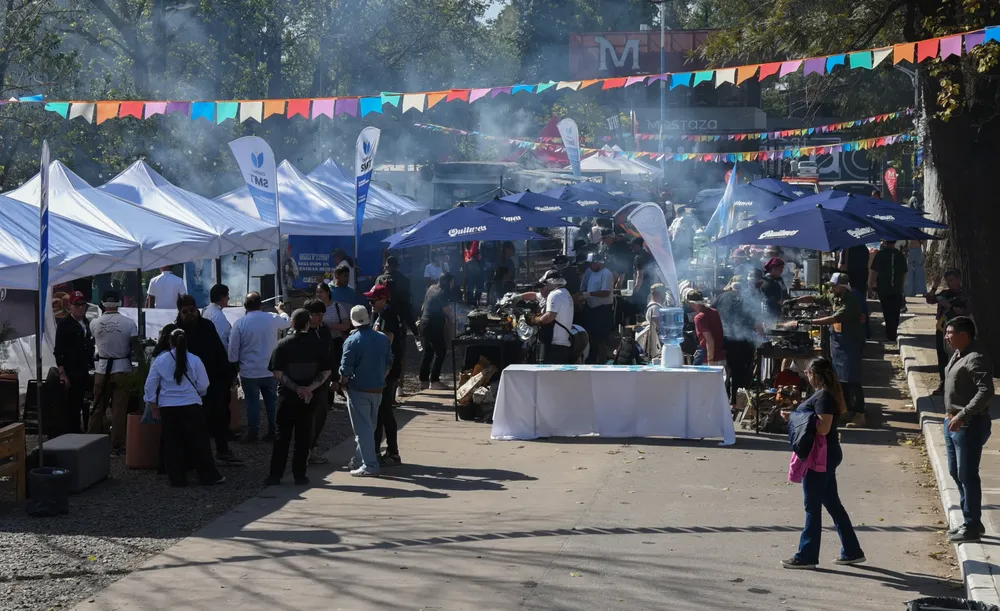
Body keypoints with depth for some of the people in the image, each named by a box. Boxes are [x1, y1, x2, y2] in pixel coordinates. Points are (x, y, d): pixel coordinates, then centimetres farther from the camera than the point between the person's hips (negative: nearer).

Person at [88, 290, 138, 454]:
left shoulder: (94, 323, -3)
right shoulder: (129, 323, -10)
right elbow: (135, 347, -10)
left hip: (102, 369, 2)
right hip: (122, 368, -2)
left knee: (98, 408, 13)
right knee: (119, 409, 2)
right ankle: (117, 445, 3)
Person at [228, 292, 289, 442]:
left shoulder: (240, 323, -12)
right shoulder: (272, 319, -6)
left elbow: (233, 349, -9)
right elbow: (287, 321, 19)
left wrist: (234, 364, 10)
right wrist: (280, 310, 40)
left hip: (249, 372, -2)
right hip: (271, 371, 2)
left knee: (252, 402, 8)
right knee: (272, 401, 14)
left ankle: (253, 433, 14)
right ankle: (273, 432, 18)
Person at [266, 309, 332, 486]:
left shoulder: (283, 344, -6)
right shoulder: (318, 345, -2)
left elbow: (277, 373, -12)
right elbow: (326, 371, -6)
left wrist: (296, 388, -11)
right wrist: (309, 388, -12)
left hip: (287, 396, -1)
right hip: (309, 398, 1)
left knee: (282, 436, 6)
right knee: (303, 437, 7)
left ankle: (275, 475, 4)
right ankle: (299, 475, 7)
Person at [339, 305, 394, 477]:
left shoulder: (352, 341, -16)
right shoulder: (383, 339, 3)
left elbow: (346, 370, -17)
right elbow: (389, 364, 10)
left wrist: (342, 383, 1)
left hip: (358, 390, -6)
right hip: (377, 389, 6)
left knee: (362, 429, -3)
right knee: (370, 427, 17)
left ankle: (369, 466, -6)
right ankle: (361, 460, 27)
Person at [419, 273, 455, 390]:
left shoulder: (432, 289, 11)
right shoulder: (442, 293, -16)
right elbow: (448, 311, -14)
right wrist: (452, 320, 7)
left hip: (425, 323, 10)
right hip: (434, 326, -10)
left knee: (428, 352, 15)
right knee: (440, 352, -5)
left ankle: (424, 380, 18)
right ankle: (434, 381, -7)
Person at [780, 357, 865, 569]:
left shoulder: (823, 396, -18)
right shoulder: (827, 394, 13)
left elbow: (823, 428, -25)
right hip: (827, 455, 10)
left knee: (813, 506, -2)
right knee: (832, 503, 15)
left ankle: (807, 557, 5)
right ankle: (852, 552, 21)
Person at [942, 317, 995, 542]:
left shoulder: (976, 360, -19)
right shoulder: (958, 356, 11)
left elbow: (986, 392, -28)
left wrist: (963, 415, -31)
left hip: (969, 425, -10)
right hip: (953, 422, 10)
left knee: (967, 475, -4)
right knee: (956, 473, 17)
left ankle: (972, 527, 5)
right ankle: (970, 521, 27)